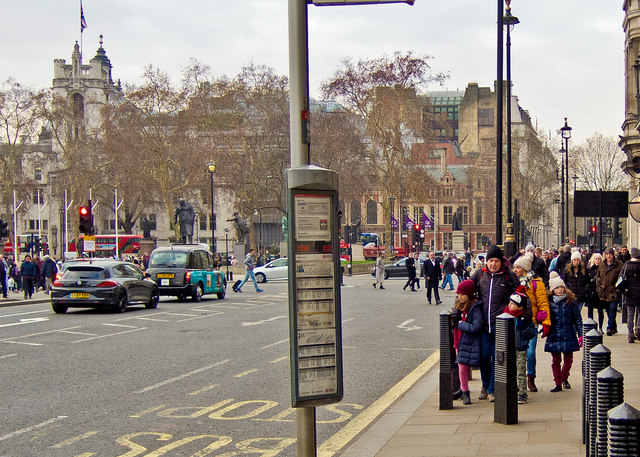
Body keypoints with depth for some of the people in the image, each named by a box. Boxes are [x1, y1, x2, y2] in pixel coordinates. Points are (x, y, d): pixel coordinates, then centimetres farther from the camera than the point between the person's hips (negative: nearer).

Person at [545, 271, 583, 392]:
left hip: (568, 336, 0)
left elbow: (577, 319, 3)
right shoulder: (549, 302, -1)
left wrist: (580, 335, 0)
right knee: (556, 360, 4)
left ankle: (564, 378, 32)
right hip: (554, 336, 0)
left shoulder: (570, 301, -1)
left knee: (568, 358, 9)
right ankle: (558, 383, 12)